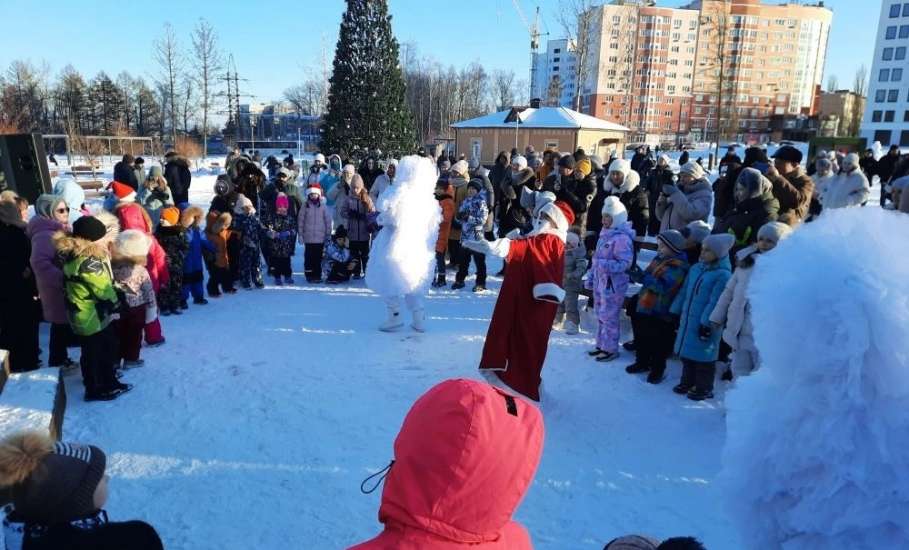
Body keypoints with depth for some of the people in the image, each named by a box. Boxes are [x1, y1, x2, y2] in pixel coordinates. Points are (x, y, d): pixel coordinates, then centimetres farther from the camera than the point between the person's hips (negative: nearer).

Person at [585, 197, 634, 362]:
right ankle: (601, 345, 30)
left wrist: (607, 265, -33)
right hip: (600, 282, 9)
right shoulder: (604, 234, 12)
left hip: (613, 284, -9)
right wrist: (591, 278, 21)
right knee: (600, 315, 17)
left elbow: (625, 263, -22)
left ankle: (610, 349, 12)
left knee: (609, 317, -1)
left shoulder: (622, 238, -17)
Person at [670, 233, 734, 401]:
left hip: (705, 324, -7)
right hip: (687, 321, 7)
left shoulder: (723, 275, -14)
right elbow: (683, 292, 16)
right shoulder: (696, 268, 10)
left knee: (703, 356, 2)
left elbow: (715, 302, -19)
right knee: (686, 353, 16)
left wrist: (707, 323, -21)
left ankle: (704, 388, 17)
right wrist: (675, 311, 16)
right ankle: (687, 382, 31)